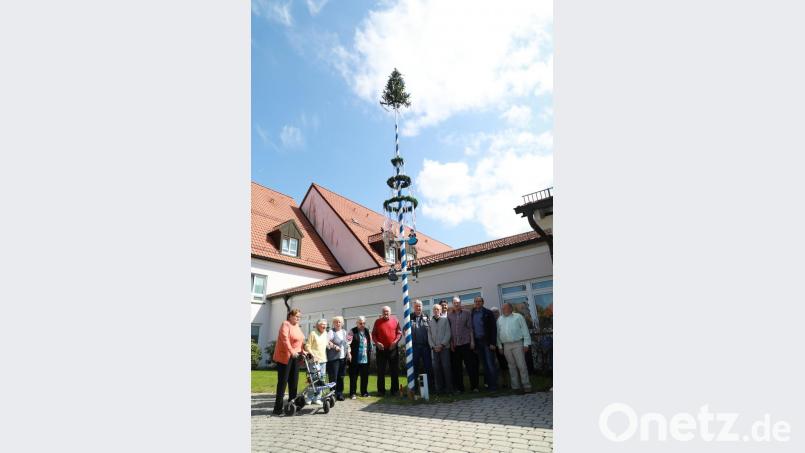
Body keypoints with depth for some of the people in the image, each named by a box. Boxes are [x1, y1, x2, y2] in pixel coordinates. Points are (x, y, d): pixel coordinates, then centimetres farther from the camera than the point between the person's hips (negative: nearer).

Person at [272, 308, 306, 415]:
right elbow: (285, 339, -22)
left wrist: (302, 351, 10)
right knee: (283, 381, -4)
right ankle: (278, 407, 2)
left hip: (295, 356, 8)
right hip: (285, 357, -8)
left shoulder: (297, 326, 17)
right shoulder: (285, 324, -9)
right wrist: (291, 351, -31)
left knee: (294, 381, 10)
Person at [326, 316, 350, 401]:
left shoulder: (344, 332, 15)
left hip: (343, 358, 6)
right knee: (333, 377, -4)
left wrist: (348, 352, 13)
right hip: (333, 358, -6)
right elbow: (326, 341, -18)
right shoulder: (331, 332, -5)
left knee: (341, 377, 10)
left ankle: (339, 394, 19)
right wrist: (335, 346, -22)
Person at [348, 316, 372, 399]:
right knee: (353, 376, 4)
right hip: (355, 359, -4)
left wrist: (370, 352, 11)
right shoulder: (353, 331, -5)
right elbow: (348, 343, -11)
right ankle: (352, 393, 14)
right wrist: (349, 353, -18)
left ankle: (364, 392, 24)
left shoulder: (367, 331, 11)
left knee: (365, 376, 11)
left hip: (365, 359, 5)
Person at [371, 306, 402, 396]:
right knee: (381, 371, 4)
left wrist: (395, 341, -11)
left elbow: (399, 333, 4)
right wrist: (377, 343, -10)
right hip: (381, 349, 0)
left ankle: (394, 390, 16)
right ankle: (381, 391, 13)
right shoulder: (377, 321, 4)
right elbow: (373, 334, 5)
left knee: (395, 370, 5)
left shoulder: (395, 320, 4)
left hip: (393, 349, 0)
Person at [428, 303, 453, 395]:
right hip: (435, 348, 3)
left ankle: (449, 388, 6)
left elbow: (448, 333, -5)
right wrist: (433, 346, -3)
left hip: (444, 347, -3)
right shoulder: (431, 321, 8)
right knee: (436, 368, 3)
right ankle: (439, 388, 11)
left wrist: (442, 345, -11)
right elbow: (429, 335, 8)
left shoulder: (445, 319, 0)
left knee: (446, 367, -3)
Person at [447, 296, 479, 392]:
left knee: (471, 366, 0)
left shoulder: (466, 314, 5)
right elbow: (448, 330, 6)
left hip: (466, 343, -1)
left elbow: (470, 328, 3)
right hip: (455, 345, 2)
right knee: (456, 367, 6)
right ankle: (459, 387, 16)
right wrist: (451, 343, 1)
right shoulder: (449, 316, 6)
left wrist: (472, 341, -3)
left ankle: (474, 386, 9)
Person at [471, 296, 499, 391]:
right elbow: (471, 329, 9)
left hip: (487, 342, -3)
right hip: (477, 342, 3)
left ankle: (493, 386, 4)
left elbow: (493, 328, -5)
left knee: (490, 364, -3)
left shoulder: (488, 313, -2)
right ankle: (487, 384, 16)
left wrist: (493, 343, -12)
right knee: (484, 365, 8)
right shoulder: (472, 314, 8)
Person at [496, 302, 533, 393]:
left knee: (521, 365, -6)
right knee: (512, 366, 7)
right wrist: (500, 346, 9)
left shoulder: (518, 317, 3)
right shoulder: (500, 319, 14)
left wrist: (526, 344, -5)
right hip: (506, 346, 4)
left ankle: (526, 386, -1)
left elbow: (525, 330, 1)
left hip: (518, 344, -4)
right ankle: (515, 386, 13)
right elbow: (498, 333, 14)